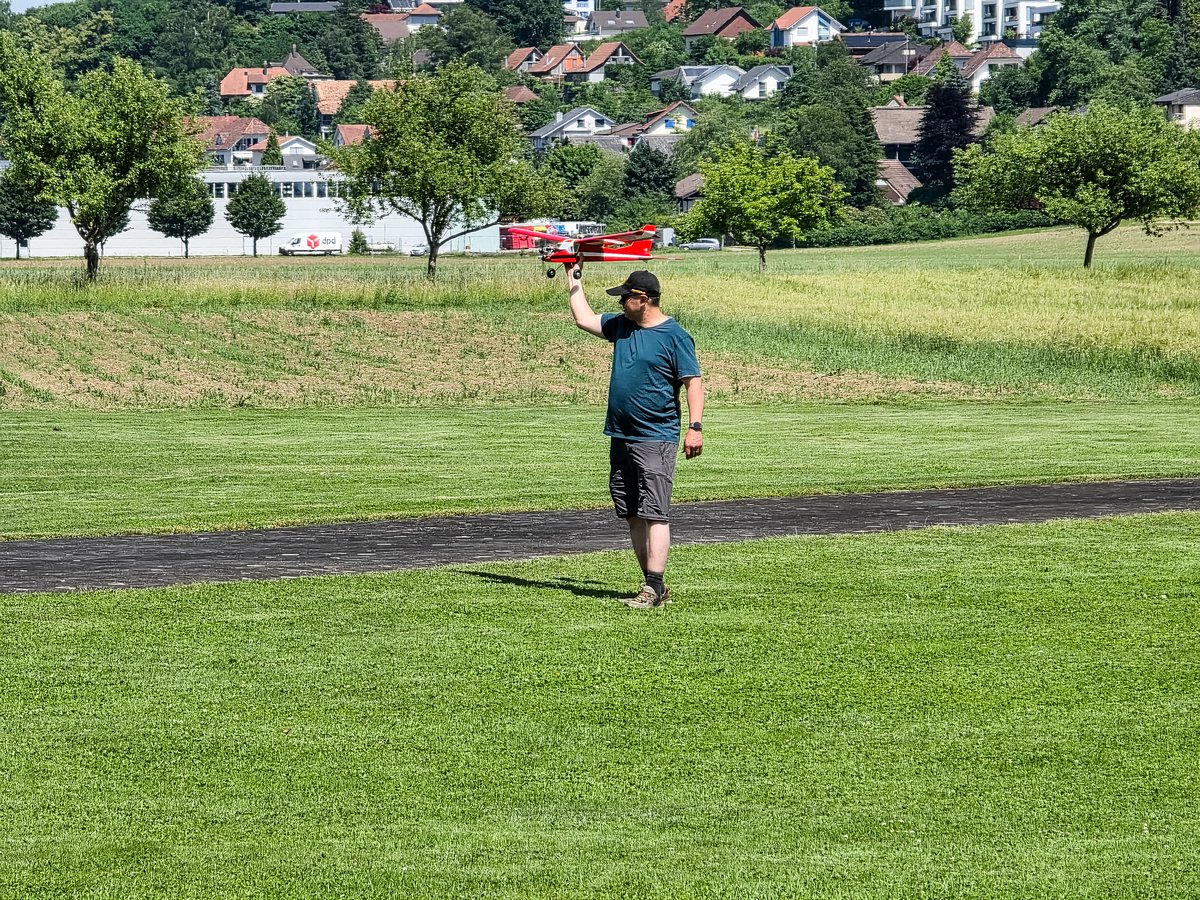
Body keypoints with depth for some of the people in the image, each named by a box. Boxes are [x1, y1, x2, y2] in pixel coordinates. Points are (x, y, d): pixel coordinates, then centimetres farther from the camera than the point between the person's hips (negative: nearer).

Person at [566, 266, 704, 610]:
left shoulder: (674, 336, -8)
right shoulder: (621, 325, 13)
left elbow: (693, 382, -10)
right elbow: (584, 319, 27)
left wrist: (695, 426, -18)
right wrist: (574, 279, 26)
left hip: (656, 439, -8)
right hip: (620, 437, 8)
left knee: (654, 514, -11)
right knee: (633, 516, 8)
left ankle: (653, 588, -16)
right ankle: (652, 584, 13)